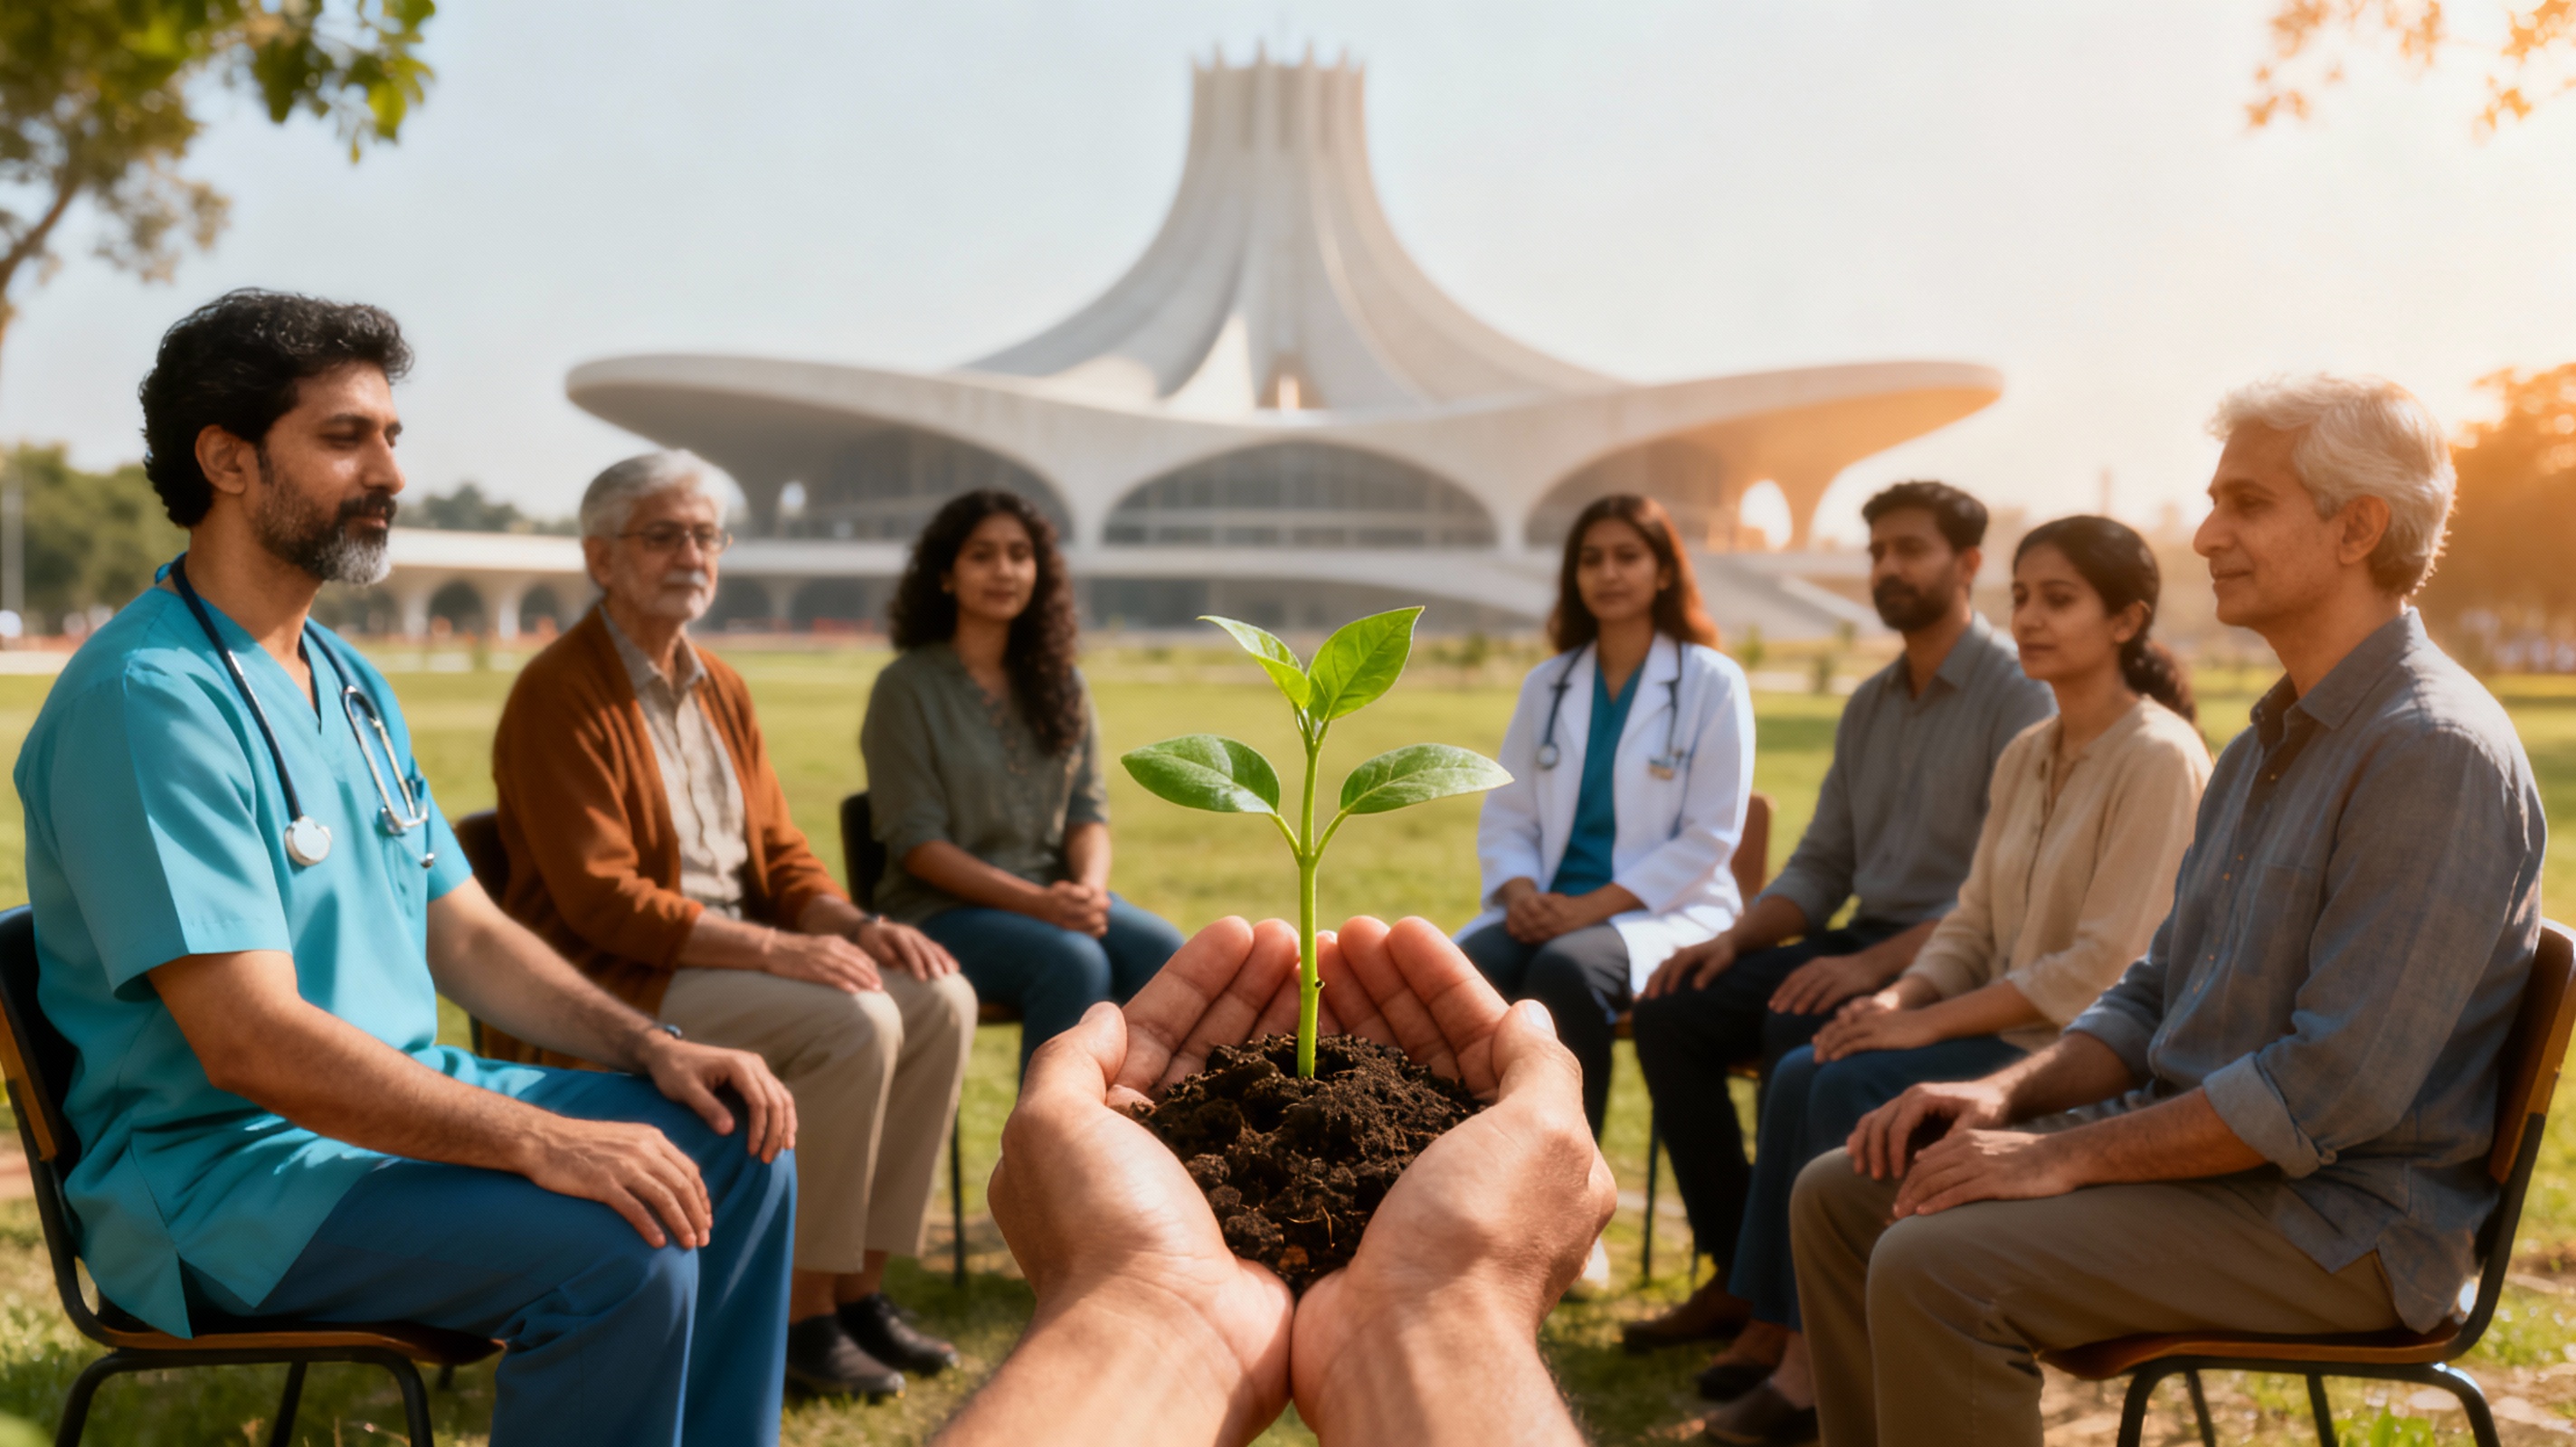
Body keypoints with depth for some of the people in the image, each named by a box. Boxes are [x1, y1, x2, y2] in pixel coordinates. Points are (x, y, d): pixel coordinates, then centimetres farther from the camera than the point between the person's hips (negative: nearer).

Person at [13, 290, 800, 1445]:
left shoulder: (348, 682, 14)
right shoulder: (145, 699, -18)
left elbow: (465, 936, 14)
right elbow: (249, 1039, -26)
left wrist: (652, 1048, -1)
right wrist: (540, 1141, -30)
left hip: (400, 1105, 9)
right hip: (219, 1167, -9)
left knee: (737, 1146, 1)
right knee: (621, 1252, -27)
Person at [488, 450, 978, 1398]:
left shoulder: (721, 690, 14)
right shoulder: (560, 694, -12)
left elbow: (780, 856, 16)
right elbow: (602, 901, -19)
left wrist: (856, 925, -6)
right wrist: (773, 949, -24)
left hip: (733, 954, 8)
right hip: (609, 984, -8)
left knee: (939, 1000, -9)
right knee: (853, 1022, -27)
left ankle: (858, 1288, -2)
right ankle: (800, 1314, -14)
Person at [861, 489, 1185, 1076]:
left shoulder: (1062, 685, 14)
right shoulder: (907, 687, -3)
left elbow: (1088, 811, 9)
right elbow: (915, 840, -9)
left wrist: (1089, 888, -15)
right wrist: (1034, 902, -20)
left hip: (1059, 893, 5)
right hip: (944, 908, -5)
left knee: (1165, 951, -25)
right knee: (1074, 962, -33)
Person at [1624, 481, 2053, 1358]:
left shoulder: (2016, 693, -8)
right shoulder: (1869, 706, 17)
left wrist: (1876, 964, -27)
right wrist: (1735, 938, -1)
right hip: (1864, 940, 8)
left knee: (1798, 1031, -33)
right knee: (1670, 1013, -10)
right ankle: (1737, 1275, -5)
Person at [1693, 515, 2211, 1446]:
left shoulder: (2158, 759, -15)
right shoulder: (2025, 756, 12)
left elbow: (2104, 968, -20)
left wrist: (1928, 1023, -19)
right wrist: (1898, 999, -8)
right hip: (2009, 1025, 8)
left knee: (1857, 1090, -23)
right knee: (1801, 1074, -12)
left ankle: (1818, 1369, -11)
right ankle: (1771, 1332, -7)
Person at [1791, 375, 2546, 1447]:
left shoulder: (2435, 753, -18)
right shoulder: (2270, 742, 14)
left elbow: (2335, 1087, -24)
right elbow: (2158, 994, 19)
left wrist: (2064, 1158, -20)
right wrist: (2005, 1094, 1)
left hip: (2343, 1217, -9)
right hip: (2196, 1144, 10)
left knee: (1934, 1268, -26)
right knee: (1841, 1196, 2)